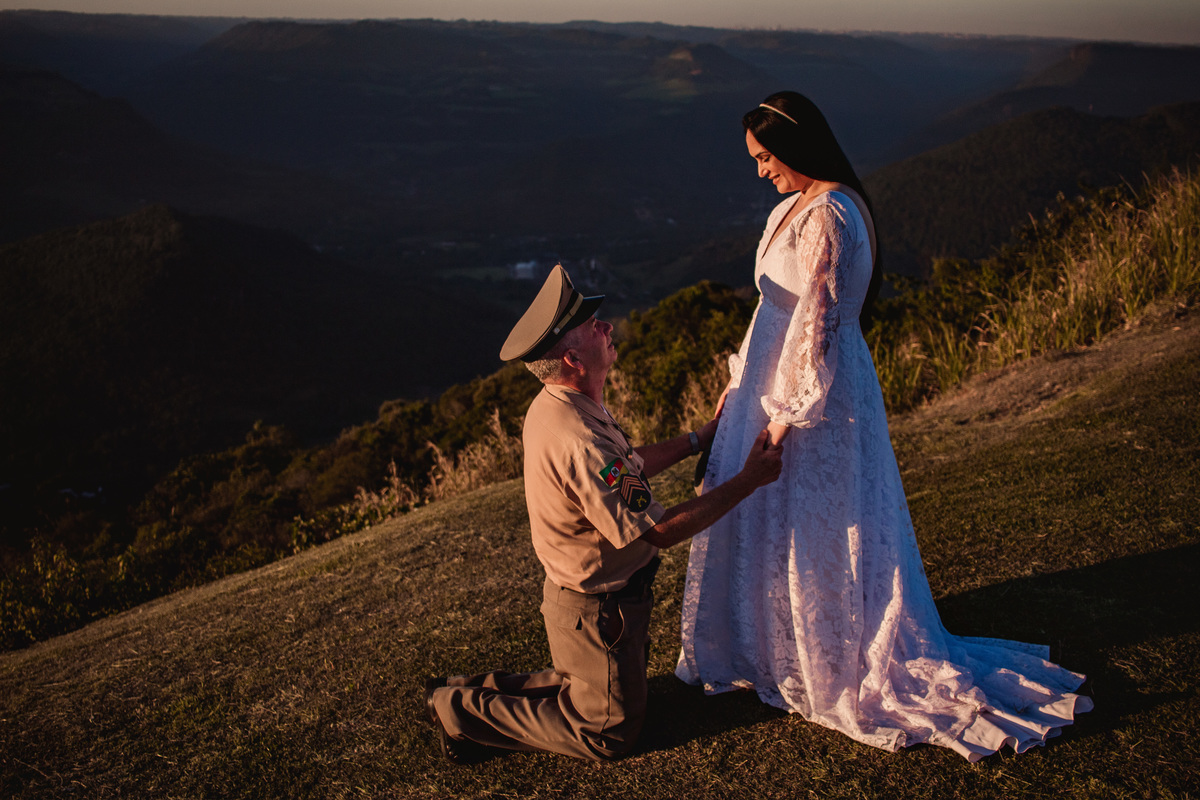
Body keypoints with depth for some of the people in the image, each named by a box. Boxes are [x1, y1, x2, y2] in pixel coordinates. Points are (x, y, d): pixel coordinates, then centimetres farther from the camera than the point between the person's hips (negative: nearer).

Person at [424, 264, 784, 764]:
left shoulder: (555, 406, -2)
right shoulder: (581, 441, -34)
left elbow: (624, 470, 11)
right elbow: (659, 531, -29)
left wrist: (700, 437, 11)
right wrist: (747, 481, -23)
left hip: (575, 592, 9)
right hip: (598, 609, -9)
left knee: (584, 683, 28)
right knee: (611, 732, 9)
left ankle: (478, 691, 23)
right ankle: (464, 711, 8)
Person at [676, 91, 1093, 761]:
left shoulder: (827, 217, -22)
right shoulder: (795, 207, 9)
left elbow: (817, 326, -24)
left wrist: (785, 418, -19)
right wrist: (740, 385, 18)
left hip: (815, 395, -10)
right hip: (777, 382, 10)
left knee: (812, 536, 6)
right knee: (759, 520, 20)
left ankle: (832, 668, 26)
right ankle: (771, 644, 39)